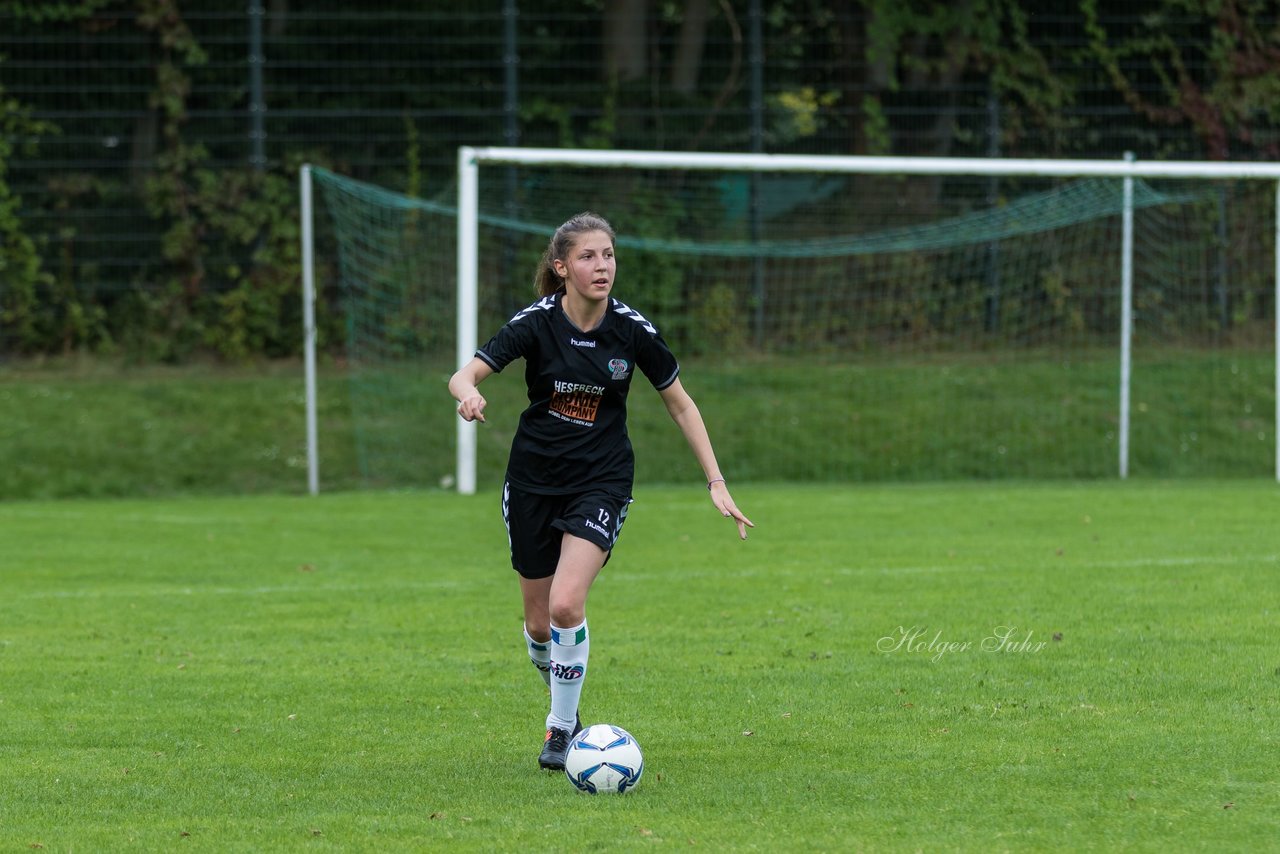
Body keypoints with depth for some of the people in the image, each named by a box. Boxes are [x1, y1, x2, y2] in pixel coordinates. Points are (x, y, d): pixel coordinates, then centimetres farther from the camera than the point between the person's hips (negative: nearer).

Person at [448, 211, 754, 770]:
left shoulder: (632, 330, -10)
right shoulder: (536, 323, -12)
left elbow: (680, 404, 2)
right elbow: (463, 376, -18)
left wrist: (716, 483, -2)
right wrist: (469, 393, -44)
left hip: (601, 482, -1)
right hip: (534, 481, 1)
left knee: (566, 604, -22)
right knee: (539, 624, 9)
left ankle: (561, 727, -5)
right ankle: (565, 709, 38)